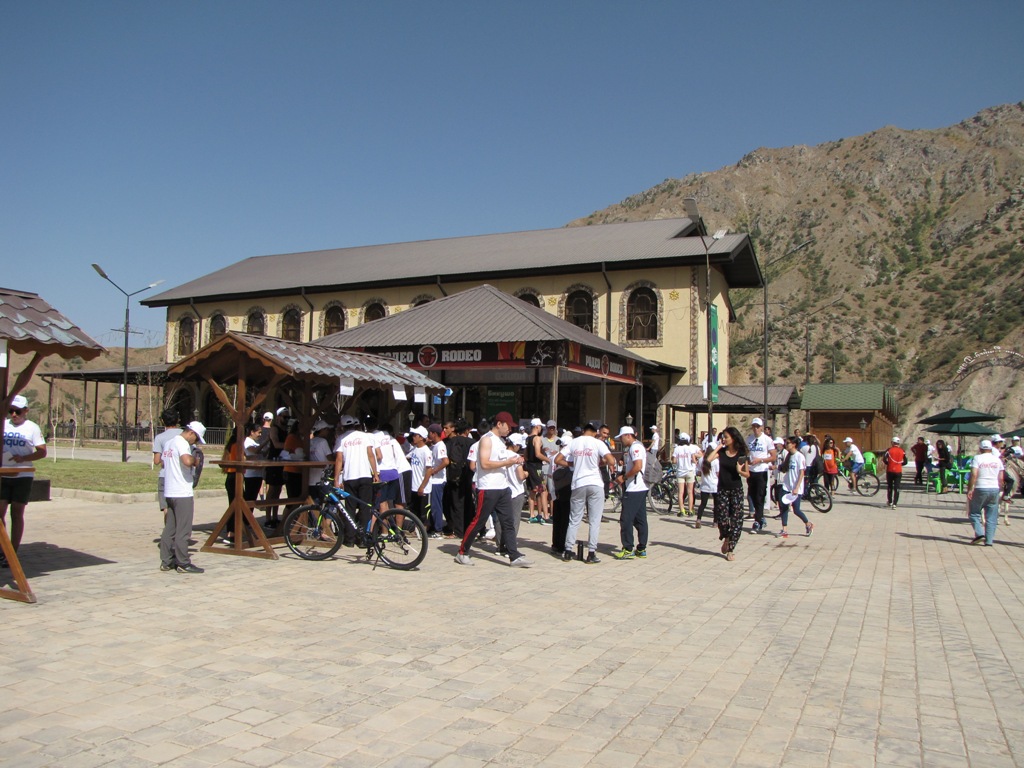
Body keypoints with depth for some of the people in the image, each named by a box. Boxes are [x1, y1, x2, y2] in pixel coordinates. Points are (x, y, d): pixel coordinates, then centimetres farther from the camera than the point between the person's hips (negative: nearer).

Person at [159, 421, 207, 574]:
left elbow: (162, 462, 27)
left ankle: (166, 561, 16)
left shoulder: (169, 443, 16)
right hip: (182, 493, -9)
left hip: (169, 492, 9)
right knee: (183, 530, -3)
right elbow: (187, 461, -31)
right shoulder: (182, 442, -13)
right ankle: (183, 563, 2)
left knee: (169, 529, 12)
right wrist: (195, 460, -10)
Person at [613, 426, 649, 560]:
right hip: (640, 488, 11)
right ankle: (641, 549, 15)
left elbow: (638, 466, -24)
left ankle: (628, 550, -3)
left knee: (626, 520, -6)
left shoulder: (635, 447, -13)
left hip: (634, 489, -11)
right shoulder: (632, 447, 19)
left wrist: (624, 477, -15)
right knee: (640, 520, 11)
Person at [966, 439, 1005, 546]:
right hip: (995, 489, 4)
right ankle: (989, 540, 6)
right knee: (991, 517, 7)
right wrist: (1000, 490, 18)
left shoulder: (977, 458, -4)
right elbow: (1001, 478, 7)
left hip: (980, 489, -4)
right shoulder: (997, 460, 9)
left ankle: (979, 533, -9)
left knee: (974, 513, 8)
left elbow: (973, 475, -14)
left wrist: (970, 489, -11)